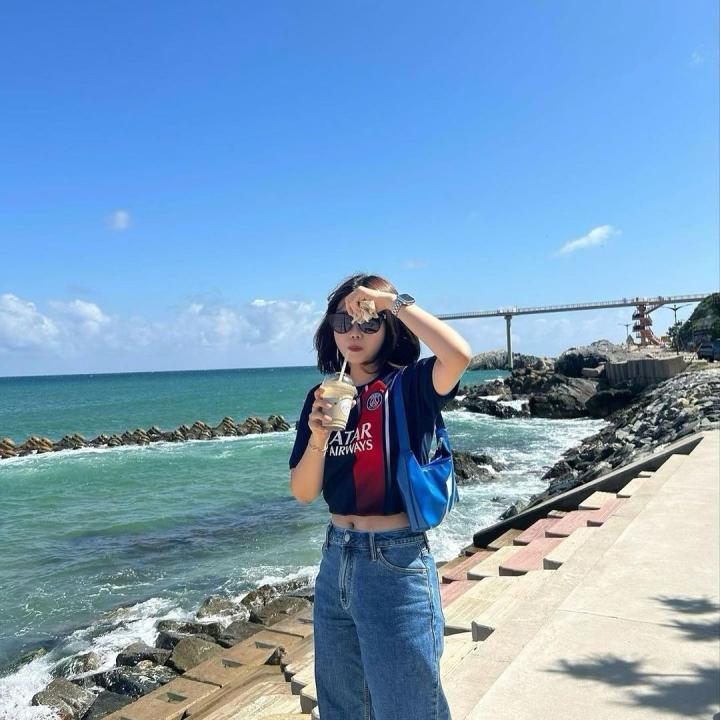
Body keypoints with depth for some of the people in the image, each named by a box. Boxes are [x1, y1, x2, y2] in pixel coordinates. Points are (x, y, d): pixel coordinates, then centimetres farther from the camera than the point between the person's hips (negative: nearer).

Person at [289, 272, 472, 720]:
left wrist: (391, 299, -22)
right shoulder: (323, 396, 5)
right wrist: (318, 438, -17)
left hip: (397, 564, -6)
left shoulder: (409, 386, -9)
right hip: (336, 561, 6)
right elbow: (304, 493, 2)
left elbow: (459, 355, -32)